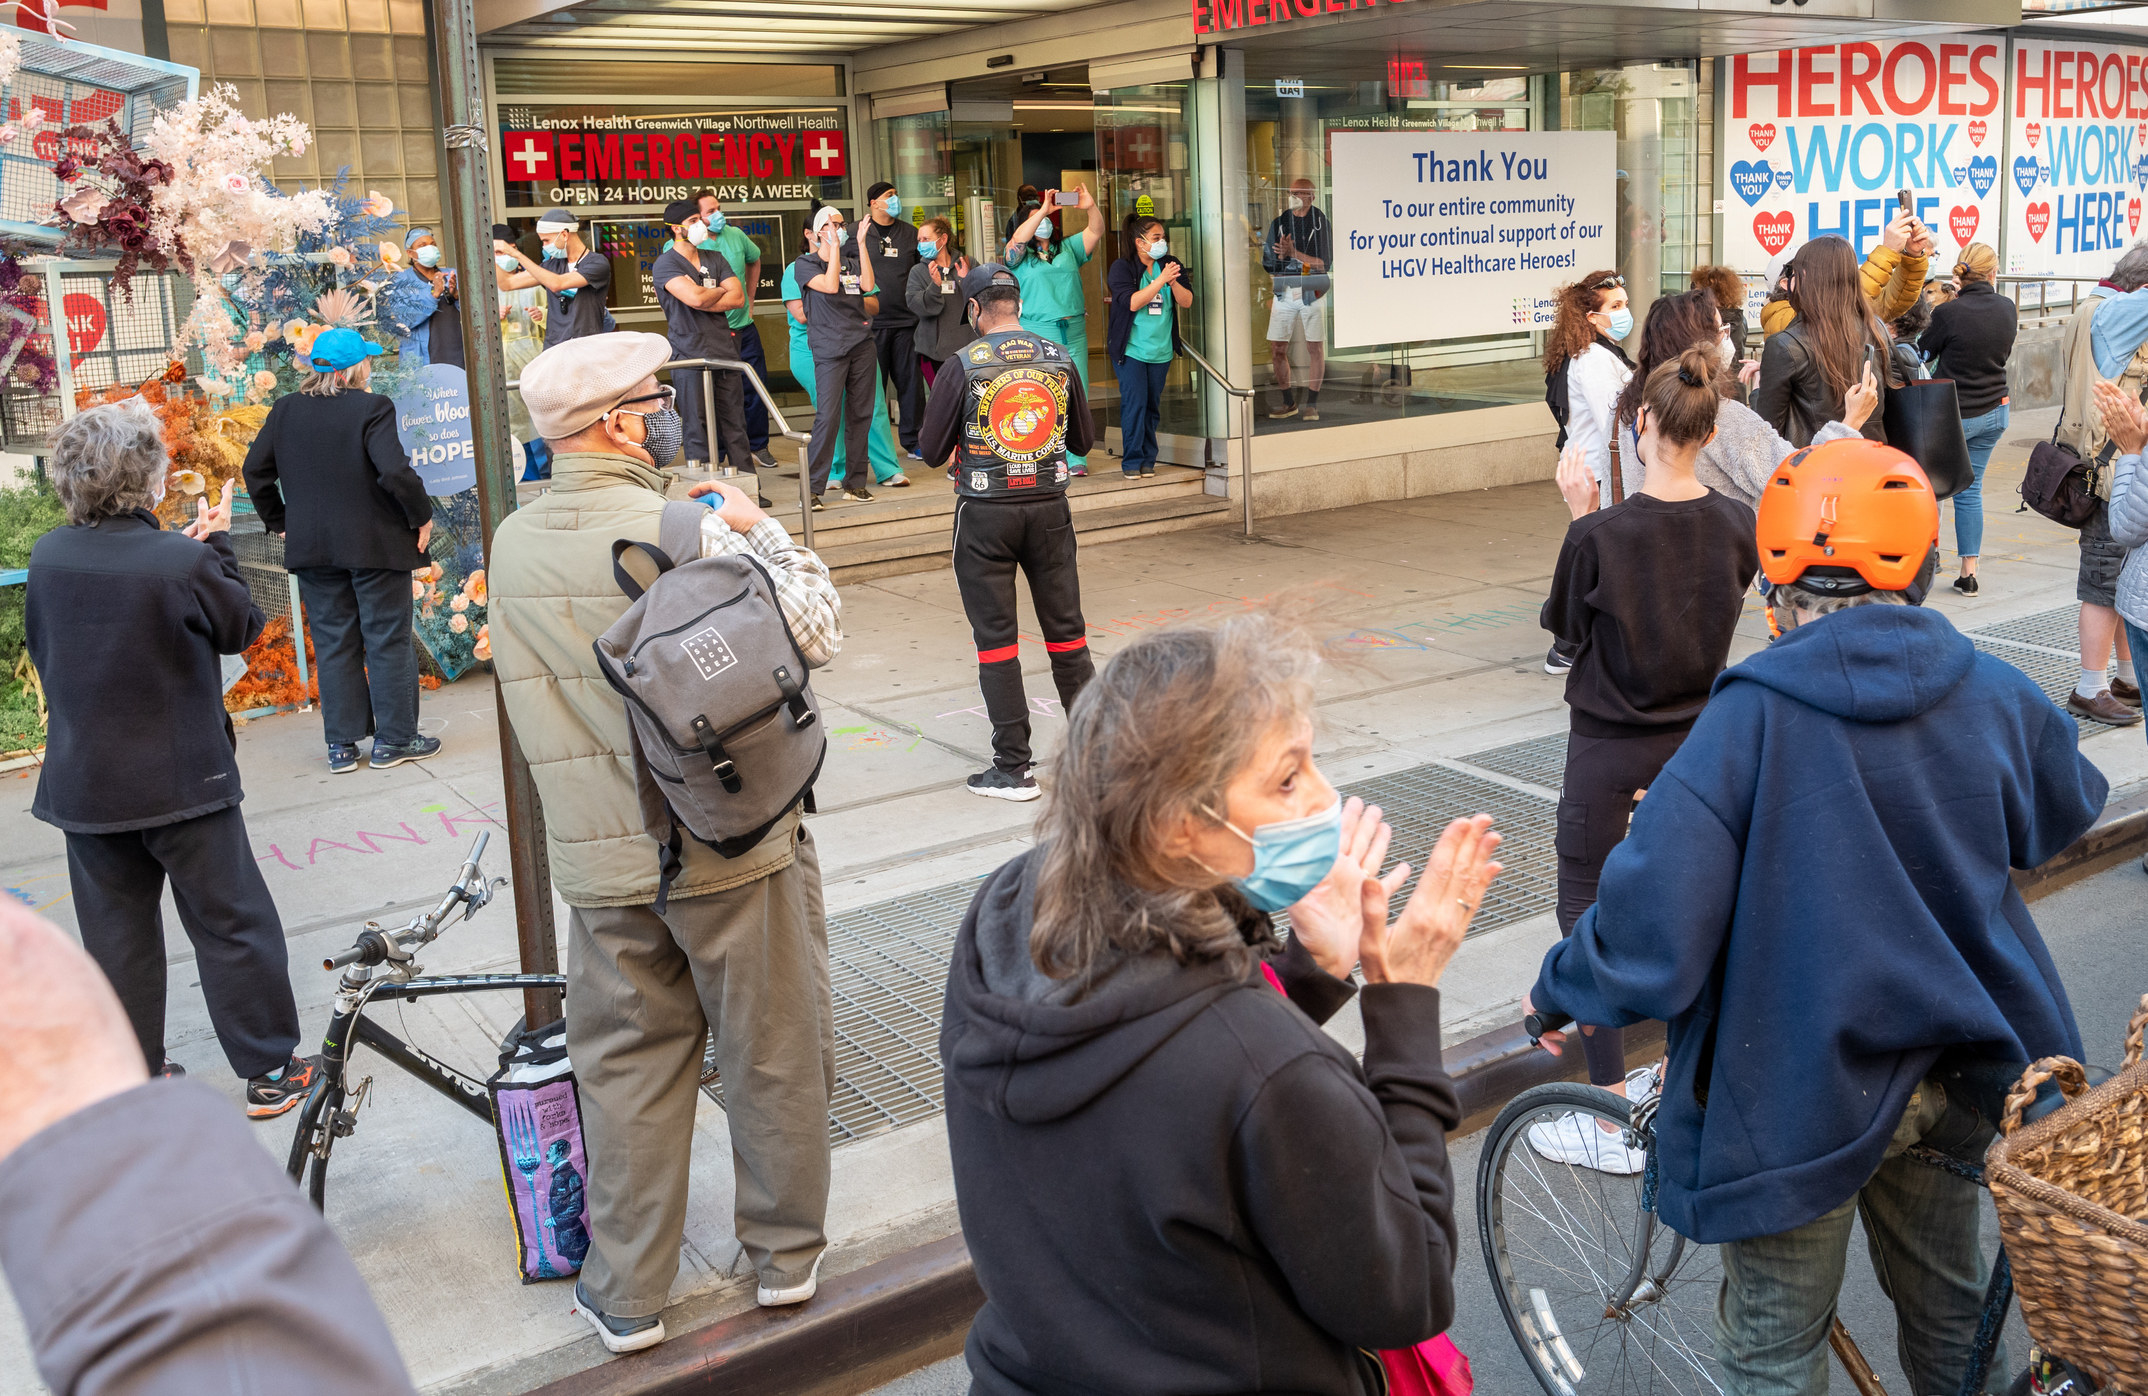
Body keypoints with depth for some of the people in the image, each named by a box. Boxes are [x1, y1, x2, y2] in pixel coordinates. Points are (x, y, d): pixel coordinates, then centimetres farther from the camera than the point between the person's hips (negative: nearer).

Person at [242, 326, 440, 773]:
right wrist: (422, 515, -9)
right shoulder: (372, 409, -14)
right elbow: (395, 472, -23)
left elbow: (256, 470, 7)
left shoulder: (285, 410, 3)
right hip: (375, 545, -5)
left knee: (332, 644, 12)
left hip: (313, 549, 5)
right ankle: (394, 739, 12)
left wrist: (277, 520, 16)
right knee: (387, 640, 6)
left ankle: (342, 745, 15)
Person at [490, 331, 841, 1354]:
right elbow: (816, 634, -13)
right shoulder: (683, 531, -19)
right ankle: (786, 1251, 29)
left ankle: (626, 1296, 22)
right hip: (733, 847, -4)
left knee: (626, 1070, 14)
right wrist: (758, 528, -2)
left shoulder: (514, 545, 1)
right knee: (772, 1054, 14)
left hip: (602, 862, 5)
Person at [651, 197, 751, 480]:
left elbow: (738, 297, 3)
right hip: (690, 357, -5)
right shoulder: (665, 264, -3)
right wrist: (721, 291, 2)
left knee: (735, 427, 7)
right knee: (698, 430, -3)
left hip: (725, 350, 5)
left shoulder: (714, 258, 16)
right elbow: (694, 297, -18)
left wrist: (704, 302, -9)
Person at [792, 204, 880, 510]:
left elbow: (869, 288, -1)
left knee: (860, 415, 5)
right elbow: (830, 285, -14)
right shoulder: (805, 265, 3)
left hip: (862, 344, 5)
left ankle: (855, 483, 13)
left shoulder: (853, 261, 18)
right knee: (828, 415, -13)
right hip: (829, 347, -5)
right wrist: (835, 246, -9)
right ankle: (813, 487, -9)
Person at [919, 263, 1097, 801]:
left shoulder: (964, 366, -10)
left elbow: (931, 449, -6)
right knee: (1066, 629, 13)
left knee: (996, 637, 3)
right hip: (1049, 506, 4)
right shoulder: (1059, 358, 2)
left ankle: (1013, 767, 5)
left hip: (986, 513, -3)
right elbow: (1083, 439, 11)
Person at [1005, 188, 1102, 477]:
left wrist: (1090, 208, -13)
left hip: (1074, 333, 4)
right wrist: (1042, 211, -21)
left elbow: (1096, 232, 6)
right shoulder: (1020, 255, 6)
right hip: (1036, 335, -4)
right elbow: (1018, 239, -16)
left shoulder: (1068, 249, 17)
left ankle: (1076, 458, 5)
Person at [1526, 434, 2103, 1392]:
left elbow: (1650, 935, -27)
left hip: (1802, 1092, -5)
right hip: (1957, 1072, 5)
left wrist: (1558, 991, -7)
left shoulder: (1749, 718, -22)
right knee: (1945, 1308, 27)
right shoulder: (1995, 694, -7)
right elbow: (2066, 812, 17)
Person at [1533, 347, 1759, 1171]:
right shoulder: (1737, 524, -7)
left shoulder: (1601, 534, -21)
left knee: (1587, 912, 6)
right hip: (1700, 742, 5)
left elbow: (1566, 625, -5)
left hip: (1611, 748, -5)